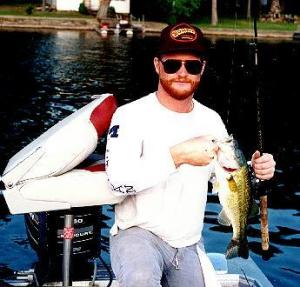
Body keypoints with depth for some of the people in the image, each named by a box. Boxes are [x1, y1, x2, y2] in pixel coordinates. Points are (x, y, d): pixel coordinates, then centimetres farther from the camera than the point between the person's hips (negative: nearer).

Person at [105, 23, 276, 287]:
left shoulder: (211, 120, 6)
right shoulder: (131, 115, -12)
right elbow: (119, 180, -26)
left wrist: (254, 171, -5)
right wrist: (178, 155, -31)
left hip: (190, 244, 6)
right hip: (138, 233, -6)